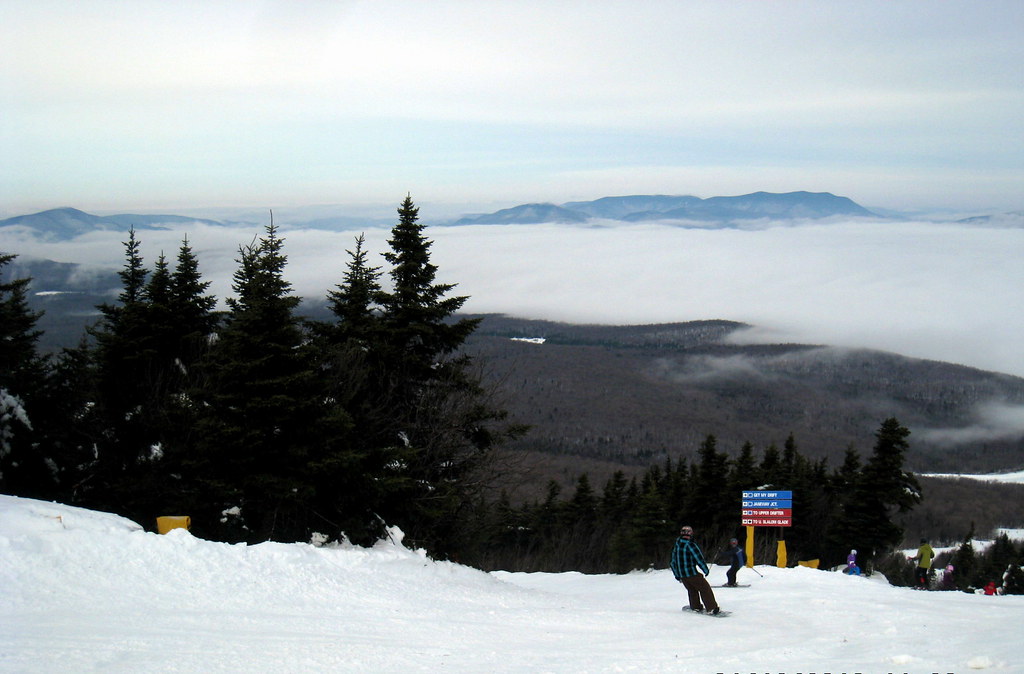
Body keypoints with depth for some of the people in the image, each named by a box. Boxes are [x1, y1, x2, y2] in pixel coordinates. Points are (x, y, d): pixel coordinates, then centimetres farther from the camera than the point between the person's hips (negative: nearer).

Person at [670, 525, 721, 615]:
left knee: (692, 590, 26)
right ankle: (712, 608, -5)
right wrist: (706, 570, 1)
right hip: (692, 573, -7)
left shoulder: (676, 546, 9)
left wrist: (677, 575, 28)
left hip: (681, 575, 7)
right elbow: (699, 559, -14)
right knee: (705, 589, 0)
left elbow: (673, 562, 17)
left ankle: (695, 606, 34)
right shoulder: (691, 545, -15)